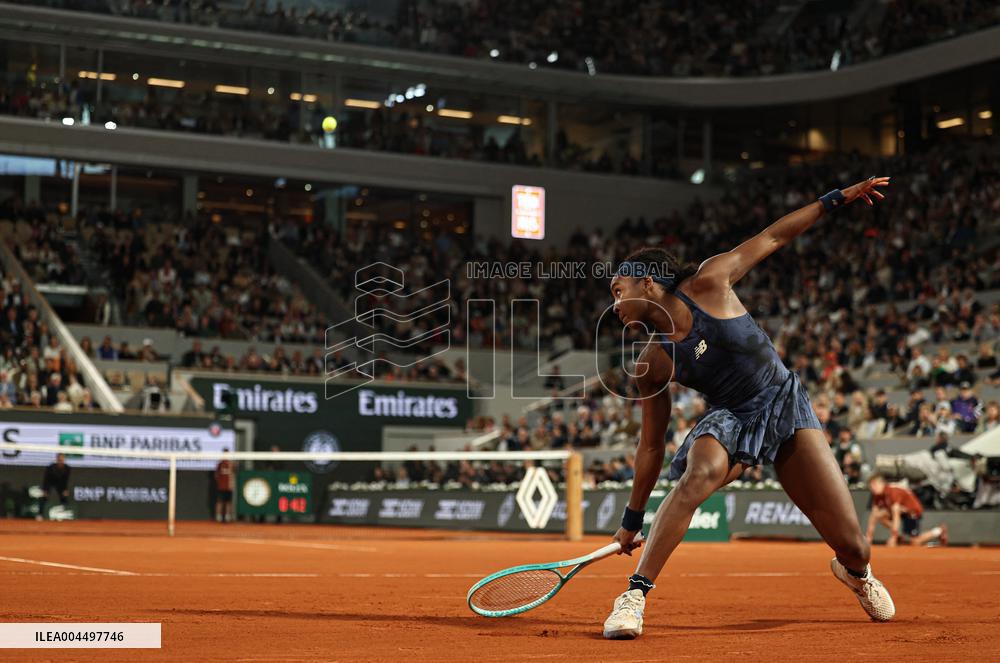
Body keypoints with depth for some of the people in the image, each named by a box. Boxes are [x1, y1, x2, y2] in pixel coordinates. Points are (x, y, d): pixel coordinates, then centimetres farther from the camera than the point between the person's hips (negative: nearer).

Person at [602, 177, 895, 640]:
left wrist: (838, 198, 1)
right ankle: (634, 596, -32)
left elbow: (771, 238, 0)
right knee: (699, 474, -37)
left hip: (786, 404, 0)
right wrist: (633, 519, 6)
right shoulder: (652, 365, -5)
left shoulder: (708, 283, -10)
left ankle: (856, 573, 37)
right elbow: (651, 444, 3)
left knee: (852, 546, -4)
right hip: (732, 422, 0)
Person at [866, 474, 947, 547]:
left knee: (915, 543, -7)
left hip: (913, 511, -8)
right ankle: (897, 535, 5)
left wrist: (893, 537, -37)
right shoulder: (877, 495, -10)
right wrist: (869, 536, -12)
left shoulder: (893, 492, -34)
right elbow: (874, 516, -8)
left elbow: (896, 515, -37)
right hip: (902, 511, 8)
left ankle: (939, 531, 14)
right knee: (879, 515, -11)